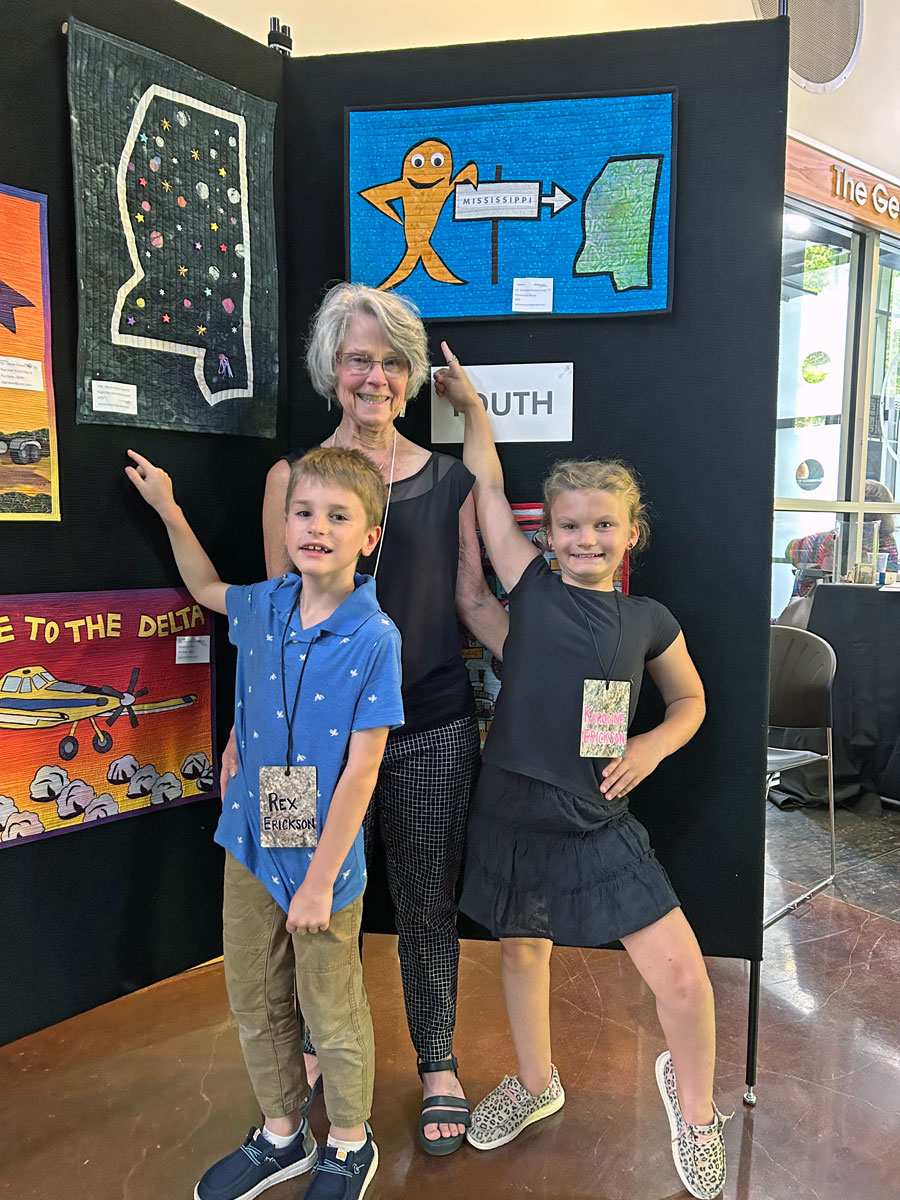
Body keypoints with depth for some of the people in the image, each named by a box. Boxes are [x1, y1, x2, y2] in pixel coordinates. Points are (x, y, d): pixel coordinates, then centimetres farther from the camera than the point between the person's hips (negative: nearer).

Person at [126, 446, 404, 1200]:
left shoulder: (374, 639, -20)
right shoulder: (264, 609, -4)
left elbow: (361, 770, -19)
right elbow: (205, 586, 21)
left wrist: (320, 881, -16)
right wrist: (168, 509, 15)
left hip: (324, 861, -5)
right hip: (250, 846, 5)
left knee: (334, 1016, 15)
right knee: (255, 1004, 21)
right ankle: (282, 1137, 47)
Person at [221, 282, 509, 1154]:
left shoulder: (448, 478, 3)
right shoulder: (292, 476, 1)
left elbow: (474, 600, 7)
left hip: (432, 728, 0)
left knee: (427, 899, 12)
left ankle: (438, 1065, 36)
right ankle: (318, 1042, 43)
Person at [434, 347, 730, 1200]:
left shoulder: (648, 620, -1)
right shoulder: (532, 587, -5)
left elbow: (689, 697, 14)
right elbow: (487, 488, -2)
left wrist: (651, 747, -4)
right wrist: (471, 407, 6)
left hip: (599, 821, 0)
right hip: (512, 811, 1)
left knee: (682, 974, -3)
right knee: (521, 951, 20)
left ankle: (692, 1102, 31)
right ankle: (535, 1084, 49)